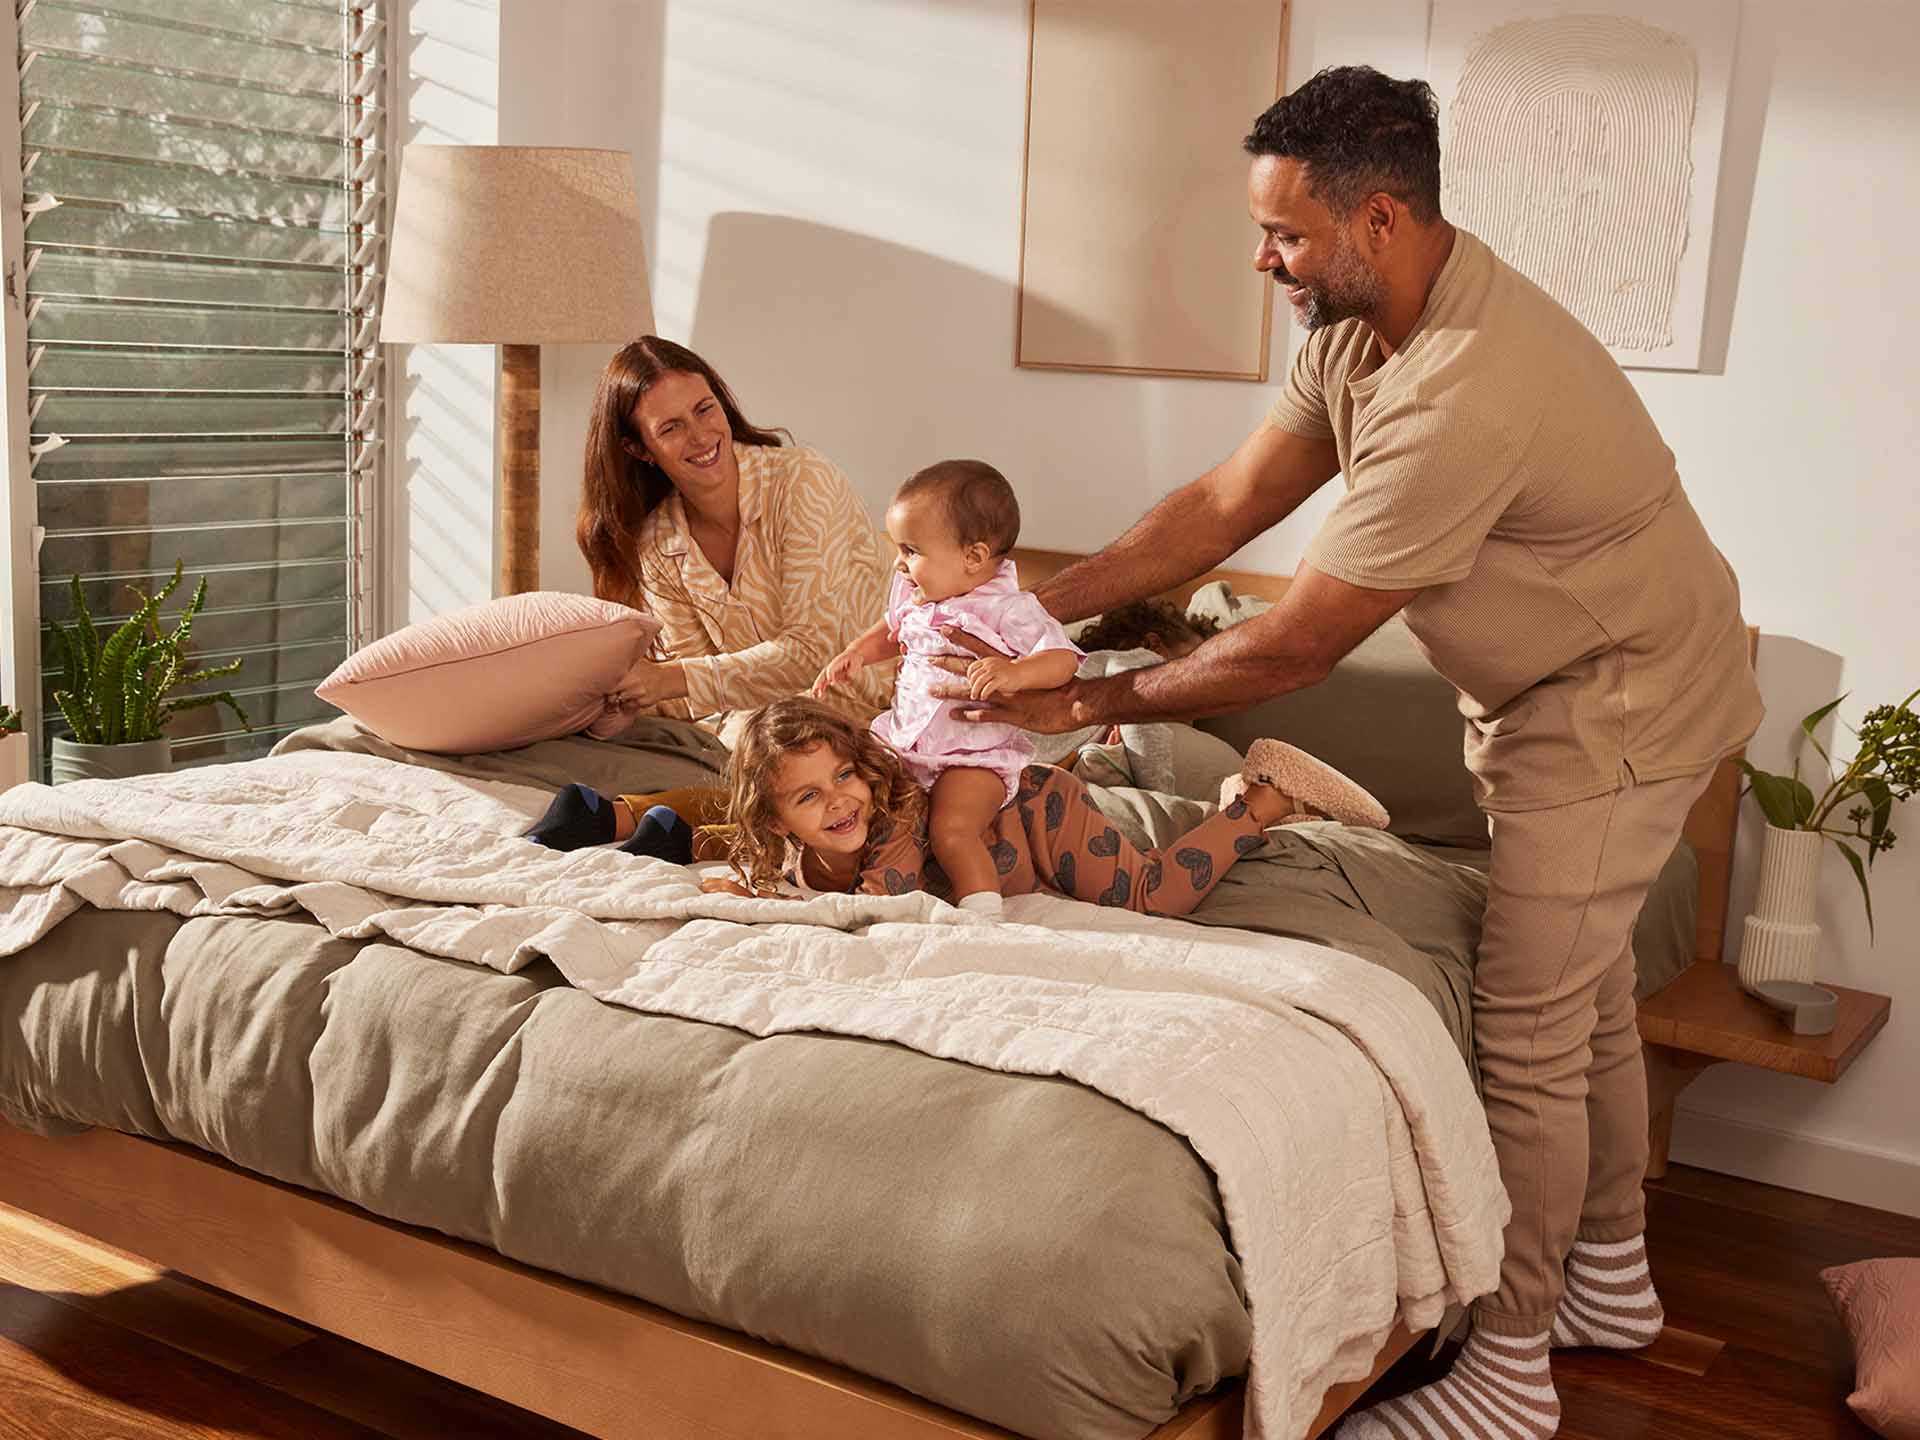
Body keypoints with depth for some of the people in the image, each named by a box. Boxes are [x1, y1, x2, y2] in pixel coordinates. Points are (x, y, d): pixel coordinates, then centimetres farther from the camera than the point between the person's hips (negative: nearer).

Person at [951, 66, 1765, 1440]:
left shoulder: (1462, 398, -36)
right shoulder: (1363, 323, -5)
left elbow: (1292, 646, -30)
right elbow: (1224, 505, -1)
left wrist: (1087, 699, -18)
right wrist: (1025, 609, -7)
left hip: (1619, 701, -10)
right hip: (1550, 690, 10)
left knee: (1531, 1028, -5)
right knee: (1586, 992, 20)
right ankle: (1610, 1275, 38)